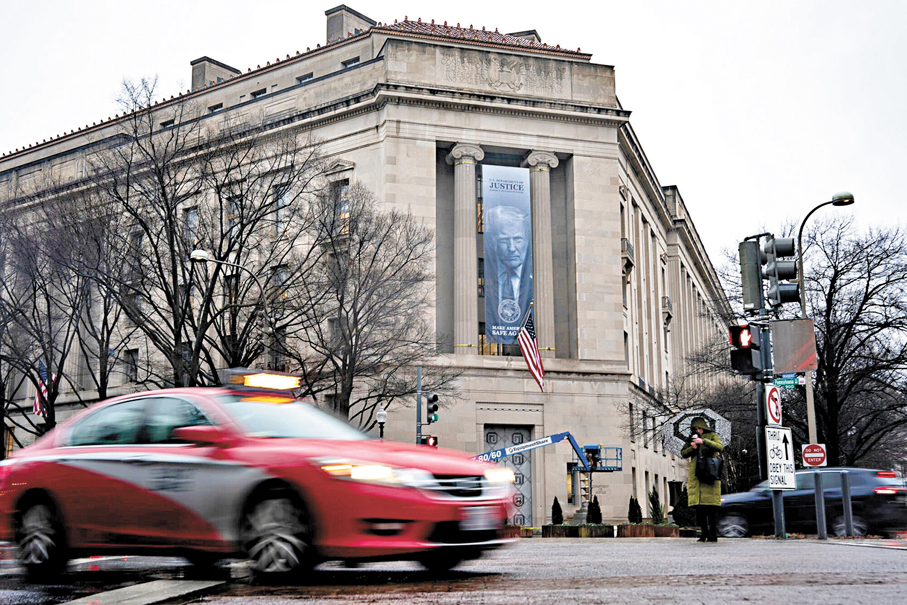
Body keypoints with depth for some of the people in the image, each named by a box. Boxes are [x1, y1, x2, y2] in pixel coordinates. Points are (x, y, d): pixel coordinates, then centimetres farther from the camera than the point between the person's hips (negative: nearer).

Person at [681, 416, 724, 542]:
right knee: (699, 507, 2)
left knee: (711, 506, -9)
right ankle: (704, 533, 8)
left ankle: (713, 535, -7)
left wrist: (704, 441, -19)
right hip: (695, 475, 4)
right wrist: (692, 448, -3)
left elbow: (720, 447, -11)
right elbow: (683, 453, 16)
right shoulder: (692, 438, 19)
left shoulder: (712, 436, 7)